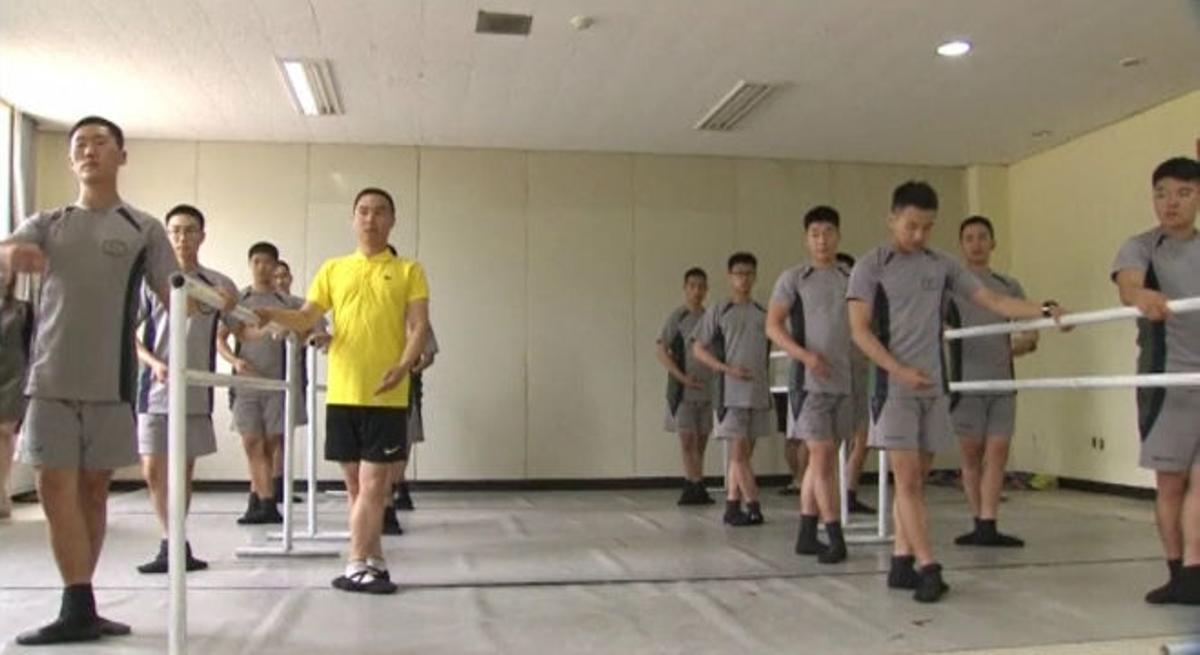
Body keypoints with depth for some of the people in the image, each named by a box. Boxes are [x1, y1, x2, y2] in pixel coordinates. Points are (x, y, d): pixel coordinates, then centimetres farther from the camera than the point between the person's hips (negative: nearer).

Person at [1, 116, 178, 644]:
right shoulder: (47, 223, 12)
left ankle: (80, 606, 16)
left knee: (93, 488, 6)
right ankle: (78, 607, 0)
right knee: (56, 487, -4)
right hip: (51, 376, 1)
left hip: (111, 379, -1)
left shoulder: (143, 228, 7)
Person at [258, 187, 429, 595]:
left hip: (386, 394, -3)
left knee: (374, 482, -3)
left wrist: (404, 366, -21)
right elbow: (306, 319, 8)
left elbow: (418, 326, -3)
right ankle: (373, 562, 19)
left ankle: (357, 566, 2)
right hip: (342, 392, 3)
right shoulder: (333, 269, 13)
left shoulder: (408, 271, 5)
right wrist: (273, 314, -12)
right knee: (356, 483, 9)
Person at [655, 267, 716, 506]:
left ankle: (692, 489, 15)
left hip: (706, 389, 5)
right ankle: (697, 488, -3)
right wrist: (681, 376, -16)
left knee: (700, 441, 7)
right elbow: (660, 350, -9)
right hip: (682, 389, -5)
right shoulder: (677, 316, -4)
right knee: (687, 439, -5)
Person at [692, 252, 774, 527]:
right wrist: (727, 368, -13)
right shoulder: (718, 312, 1)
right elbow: (698, 349, -1)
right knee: (738, 451, -7)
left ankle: (732, 507, 14)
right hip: (731, 391, -4)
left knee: (744, 453, 8)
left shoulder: (762, 313, 12)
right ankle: (754, 507, 0)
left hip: (759, 391, 4)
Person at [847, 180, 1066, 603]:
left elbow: (993, 301, 9)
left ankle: (902, 563, 15)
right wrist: (901, 371, -16)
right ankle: (927, 567, -4)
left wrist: (1044, 310, -4)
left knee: (915, 478, 8)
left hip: (934, 385, 5)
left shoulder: (942, 266, 11)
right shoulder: (871, 266, -1)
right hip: (894, 384, -4)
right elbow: (859, 331, -7)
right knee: (907, 478, -7)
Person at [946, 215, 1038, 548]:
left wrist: (1007, 350, -5)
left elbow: (1031, 336, 14)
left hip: (1002, 382, 3)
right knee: (972, 454, 4)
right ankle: (980, 525, 13)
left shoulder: (1009, 286, 14)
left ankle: (987, 527, 1)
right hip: (967, 382, -3)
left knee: (997, 453, -2)